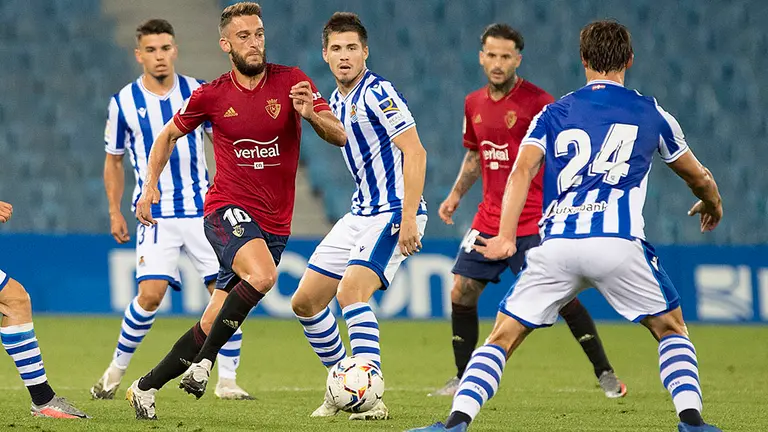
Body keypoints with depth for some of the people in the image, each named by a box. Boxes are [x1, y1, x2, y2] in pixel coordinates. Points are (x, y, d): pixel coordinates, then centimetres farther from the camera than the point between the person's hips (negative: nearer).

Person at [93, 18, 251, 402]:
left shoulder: (198, 92, 1)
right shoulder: (124, 102, -1)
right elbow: (114, 159, 12)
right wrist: (114, 212, 6)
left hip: (202, 209, 2)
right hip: (156, 214, -2)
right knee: (151, 294, -16)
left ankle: (227, 381, 4)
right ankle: (116, 370, 5)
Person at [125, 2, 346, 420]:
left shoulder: (291, 81, -2)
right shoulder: (211, 95, 0)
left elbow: (339, 137, -7)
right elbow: (168, 136, 17)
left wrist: (311, 115, -28)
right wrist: (150, 186, 6)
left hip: (274, 224, 2)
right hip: (228, 209, -2)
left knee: (212, 325, 3)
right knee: (262, 275, -33)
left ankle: (145, 388, 18)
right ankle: (203, 361, -19)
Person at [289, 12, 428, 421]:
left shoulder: (377, 93, -15)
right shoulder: (335, 102, 13)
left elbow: (415, 152, -20)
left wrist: (408, 218, -26)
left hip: (394, 214, -9)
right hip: (360, 214, 9)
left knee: (351, 292, -27)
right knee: (305, 301, 8)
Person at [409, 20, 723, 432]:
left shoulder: (554, 113, 17)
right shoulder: (652, 114, 16)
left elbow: (522, 170, -1)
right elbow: (698, 177, 30)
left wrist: (505, 236, -11)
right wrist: (712, 205, 53)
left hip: (557, 244, 1)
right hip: (619, 243, -1)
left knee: (501, 338, 10)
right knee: (672, 330, 20)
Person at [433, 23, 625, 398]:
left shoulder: (537, 101, -11)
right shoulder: (474, 104, 9)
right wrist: (456, 194, 14)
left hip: (534, 222, -6)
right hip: (490, 219, 6)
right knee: (461, 292, 1)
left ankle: (605, 374, 2)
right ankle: (463, 379, 14)